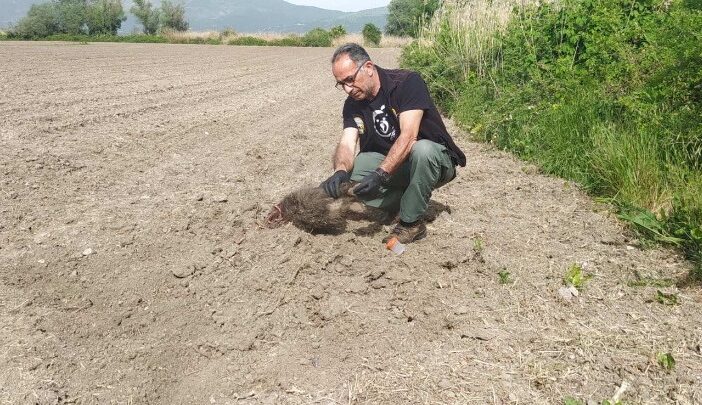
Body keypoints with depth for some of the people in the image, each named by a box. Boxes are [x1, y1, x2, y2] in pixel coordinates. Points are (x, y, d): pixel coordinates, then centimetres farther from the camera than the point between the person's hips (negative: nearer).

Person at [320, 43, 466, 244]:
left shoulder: (407, 82, -19)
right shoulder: (353, 104, -1)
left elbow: (408, 136, -30)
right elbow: (346, 144, -13)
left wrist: (380, 175, -41)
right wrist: (340, 171, -36)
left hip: (437, 161, -5)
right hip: (389, 165, 5)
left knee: (422, 150, -39)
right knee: (349, 169, -18)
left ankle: (412, 223, -20)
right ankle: (402, 201, -2)